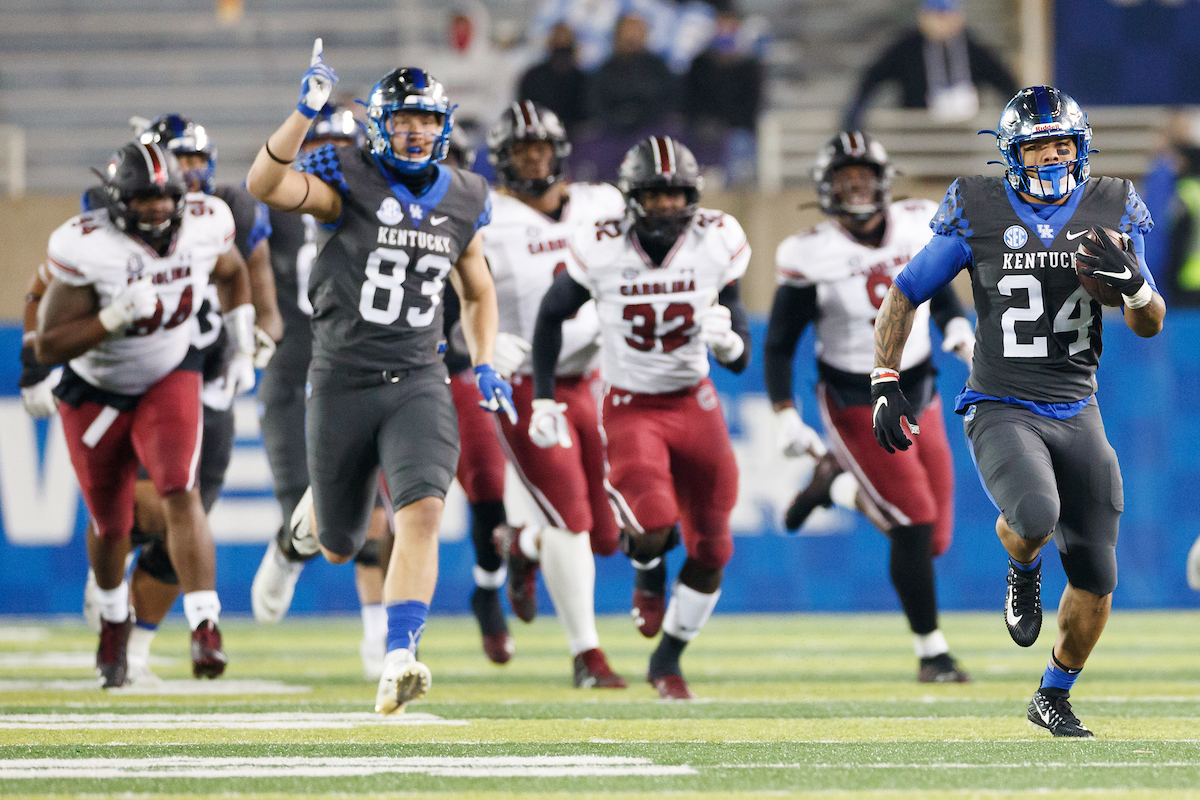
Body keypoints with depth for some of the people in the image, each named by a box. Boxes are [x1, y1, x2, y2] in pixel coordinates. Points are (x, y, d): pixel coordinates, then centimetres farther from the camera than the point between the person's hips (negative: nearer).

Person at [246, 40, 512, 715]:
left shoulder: (461, 202, 8)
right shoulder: (349, 182, -5)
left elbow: (478, 292, 24)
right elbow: (266, 186, -25)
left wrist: (485, 364, 9)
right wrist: (307, 112, -35)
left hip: (419, 385, 2)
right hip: (343, 381, -2)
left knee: (422, 513, -23)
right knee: (339, 549, 11)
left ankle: (399, 662, -25)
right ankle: (316, 509, 50)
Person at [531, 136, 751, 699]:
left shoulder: (716, 246, -9)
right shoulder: (602, 252, -14)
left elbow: (740, 360, -3)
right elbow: (552, 315, 5)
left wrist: (728, 341, -27)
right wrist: (543, 398, 3)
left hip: (694, 404, 3)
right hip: (629, 409, -3)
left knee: (710, 551, 6)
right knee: (654, 525, -26)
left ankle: (667, 662, 27)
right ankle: (649, 570, 13)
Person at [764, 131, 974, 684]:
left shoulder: (918, 228, -1)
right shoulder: (813, 258, -13)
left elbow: (940, 294, 16)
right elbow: (779, 345, -5)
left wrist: (959, 333, -4)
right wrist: (785, 416, -14)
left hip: (918, 393, 5)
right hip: (856, 405, -5)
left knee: (933, 540, 4)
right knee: (914, 524, -13)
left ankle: (838, 484, 28)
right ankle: (931, 652, 2)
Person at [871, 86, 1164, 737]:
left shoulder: (1108, 213, 4)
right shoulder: (978, 215, -3)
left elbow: (1150, 325, 4)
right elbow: (902, 298, 6)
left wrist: (1133, 283, -19)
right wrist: (886, 385, -2)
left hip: (1076, 413, 3)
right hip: (1001, 409, -3)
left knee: (1095, 583, 2)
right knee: (1036, 516, -34)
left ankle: (1053, 697, 26)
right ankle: (1022, 569, 3)